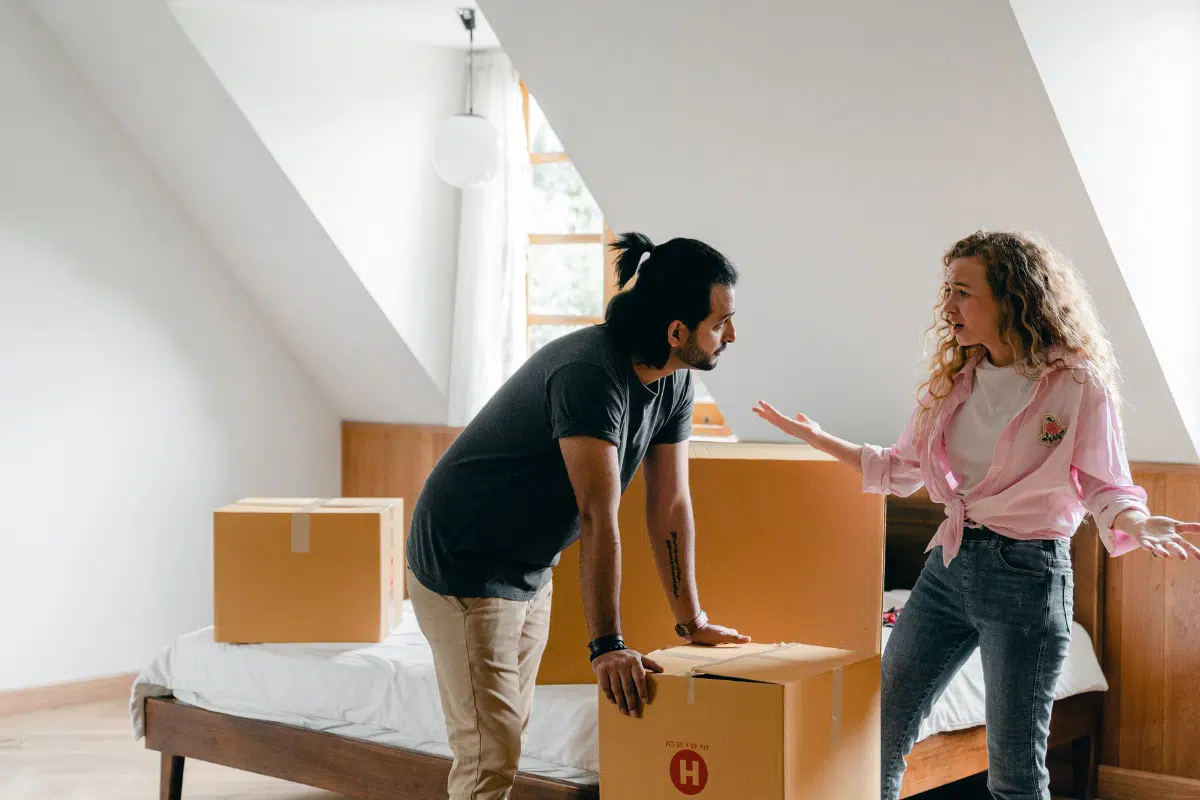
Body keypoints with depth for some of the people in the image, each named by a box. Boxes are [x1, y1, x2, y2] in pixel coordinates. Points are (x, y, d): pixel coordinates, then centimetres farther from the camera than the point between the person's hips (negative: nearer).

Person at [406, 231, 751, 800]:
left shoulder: (674, 382, -2)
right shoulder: (591, 374, -30)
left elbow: (670, 504, 3)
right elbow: (598, 519, -33)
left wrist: (692, 621, 6)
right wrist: (607, 646, -32)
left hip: (531, 571, 9)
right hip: (463, 569, -9)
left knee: (509, 736, 15)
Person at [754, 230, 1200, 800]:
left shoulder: (1077, 383, -9)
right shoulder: (955, 380, 10)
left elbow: (1104, 487, -6)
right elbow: (902, 469, 17)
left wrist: (1139, 524, -28)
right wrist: (818, 439, 14)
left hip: (1026, 573, -6)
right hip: (949, 565, 6)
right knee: (881, 732, 8)